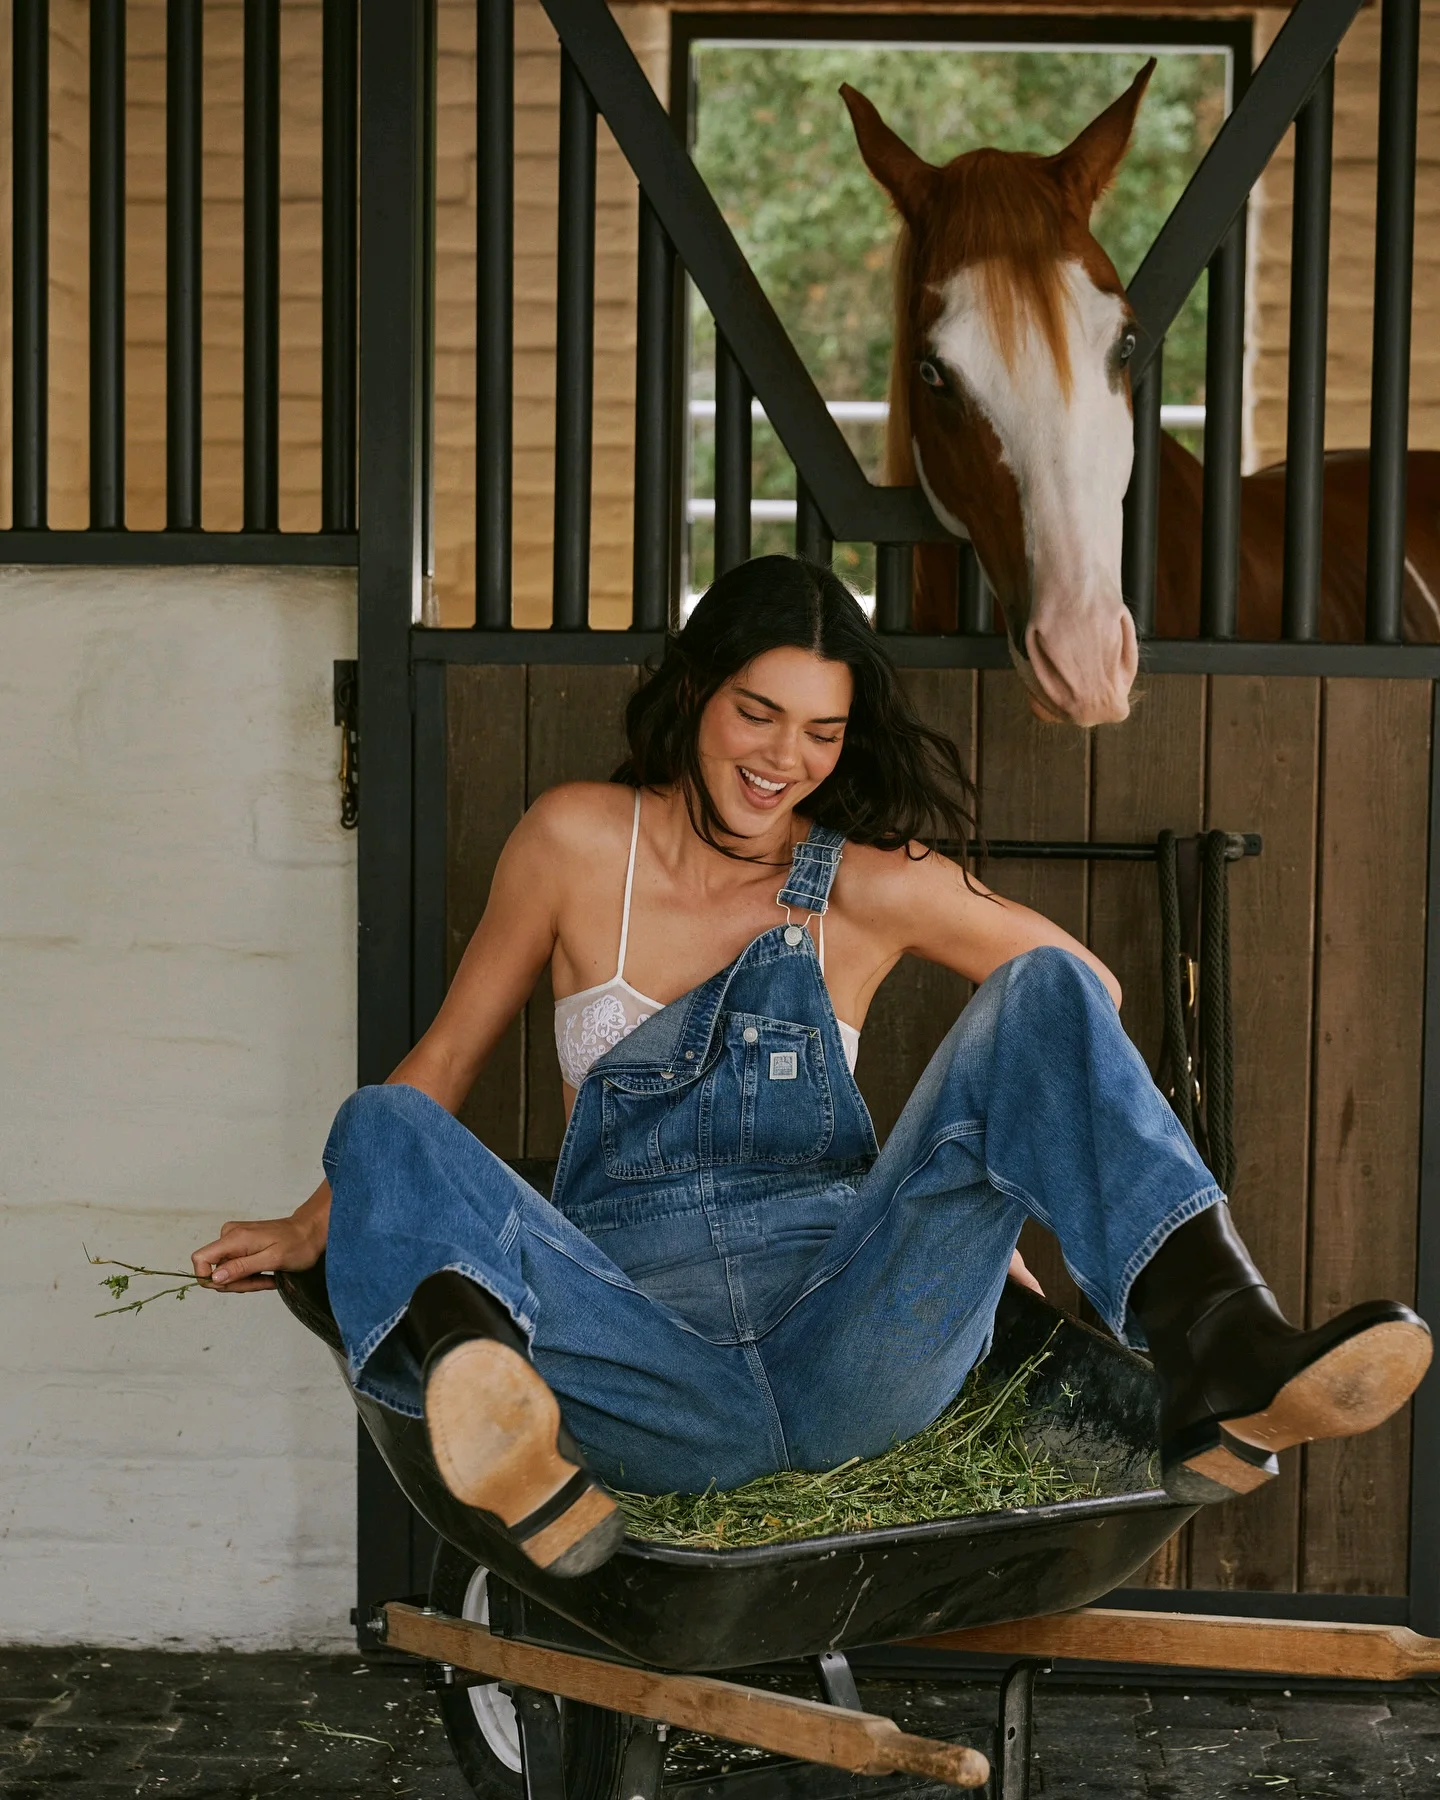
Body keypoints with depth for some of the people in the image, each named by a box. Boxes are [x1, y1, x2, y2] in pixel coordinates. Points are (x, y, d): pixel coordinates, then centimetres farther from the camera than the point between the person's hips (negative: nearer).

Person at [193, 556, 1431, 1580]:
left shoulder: (874, 885, 9)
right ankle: (523, 1456, -59)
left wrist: (986, 1189, 15)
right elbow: (449, 1055, 20)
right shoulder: (578, 842, 9)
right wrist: (317, 1228, 21)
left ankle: (1223, 1379, -38)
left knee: (1042, 992, -17)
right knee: (383, 1132, -26)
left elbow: (1087, 985, 20)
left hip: (856, 1342, 1)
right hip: (651, 1359, 0)